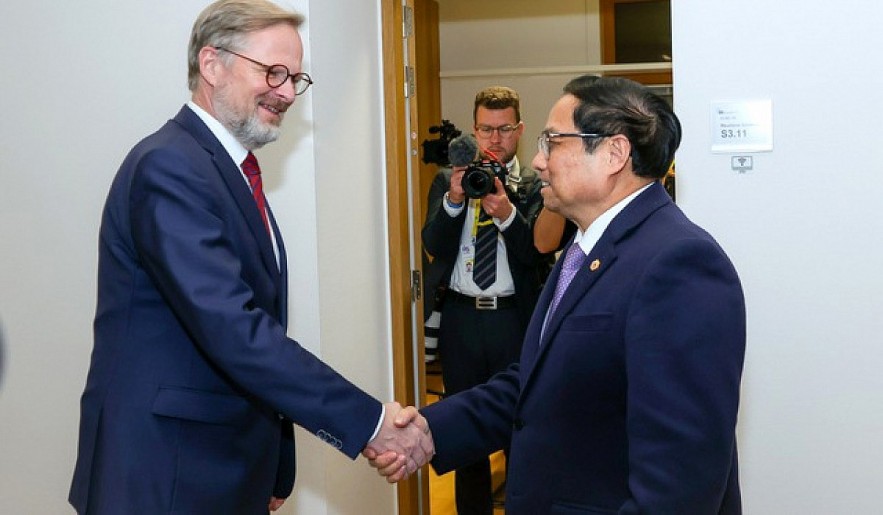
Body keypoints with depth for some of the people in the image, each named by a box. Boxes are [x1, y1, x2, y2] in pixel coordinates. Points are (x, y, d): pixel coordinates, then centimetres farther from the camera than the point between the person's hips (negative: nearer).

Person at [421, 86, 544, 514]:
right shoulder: (448, 180, 7)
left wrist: (507, 214, -27)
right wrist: (453, 201, -21)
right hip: (460, 316, 2)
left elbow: (536, 253, -10)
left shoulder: (535, 185, 1)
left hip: (514, 318, -2)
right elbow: (433, 245, -4)